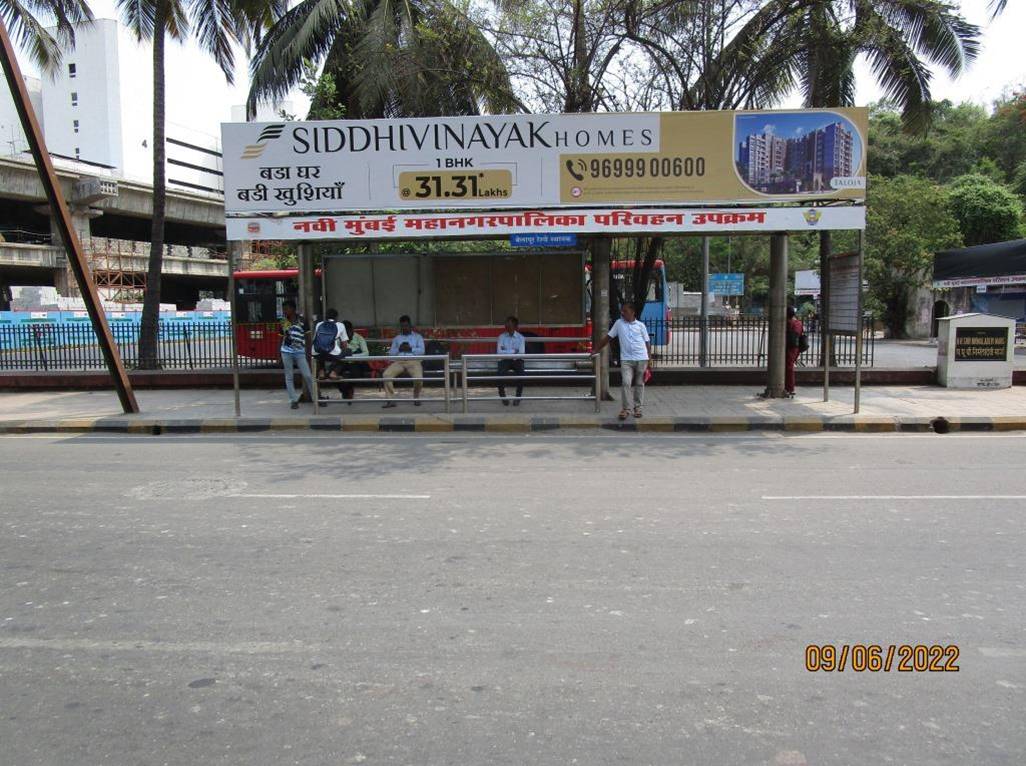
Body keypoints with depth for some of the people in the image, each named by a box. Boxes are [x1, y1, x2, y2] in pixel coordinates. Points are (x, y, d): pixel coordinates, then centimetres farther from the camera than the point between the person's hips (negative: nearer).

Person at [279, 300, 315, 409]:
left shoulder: (302, 321, -3)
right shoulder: (283, 322, 7)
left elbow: (307, 337, 0)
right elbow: (282, 338, 13)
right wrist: (280, 356, 12)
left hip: (300, 352, -3)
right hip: (286, 352, 3)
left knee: (307, 375, -5)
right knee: (289, 377, 4)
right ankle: (293, 400, 10)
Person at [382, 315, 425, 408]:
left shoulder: (418, 336, 20)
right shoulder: (396, 338, 26)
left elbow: (422, 350, 5)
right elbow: (391, 353, 15)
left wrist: (410, 349, -8)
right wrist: (399, 349, -3)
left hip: (413, 361, -2)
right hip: (399, 362, 2)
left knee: (418, 378, -32)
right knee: (386, 374, -27)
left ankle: (416, 398, -2)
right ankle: (391, 400, -22)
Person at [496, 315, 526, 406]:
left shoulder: (520, 337, 5)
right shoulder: (501, 337, 5)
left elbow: (521, 353, -6)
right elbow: (499, 352, -7)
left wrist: (506, 351, -10)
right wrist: (513, 351, -10)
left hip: (517, 360, 0)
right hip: (505, 360, 0)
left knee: (521, 372, -33)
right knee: (501, 372, -33)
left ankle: (518, 397, -16)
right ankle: (503, 397, -14)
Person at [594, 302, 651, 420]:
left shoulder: (641, 325, 5)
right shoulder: (619, 323, 7)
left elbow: (647, 343, 7)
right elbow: (607, 338, 11)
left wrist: (648, 361, 0)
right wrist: (596, 350, 9)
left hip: (641, 359, 0)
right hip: (626, 359, 0)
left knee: (639, 384, 7)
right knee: (625, 383, -12)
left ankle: (638, 408, 18)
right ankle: (626, 409, -6)